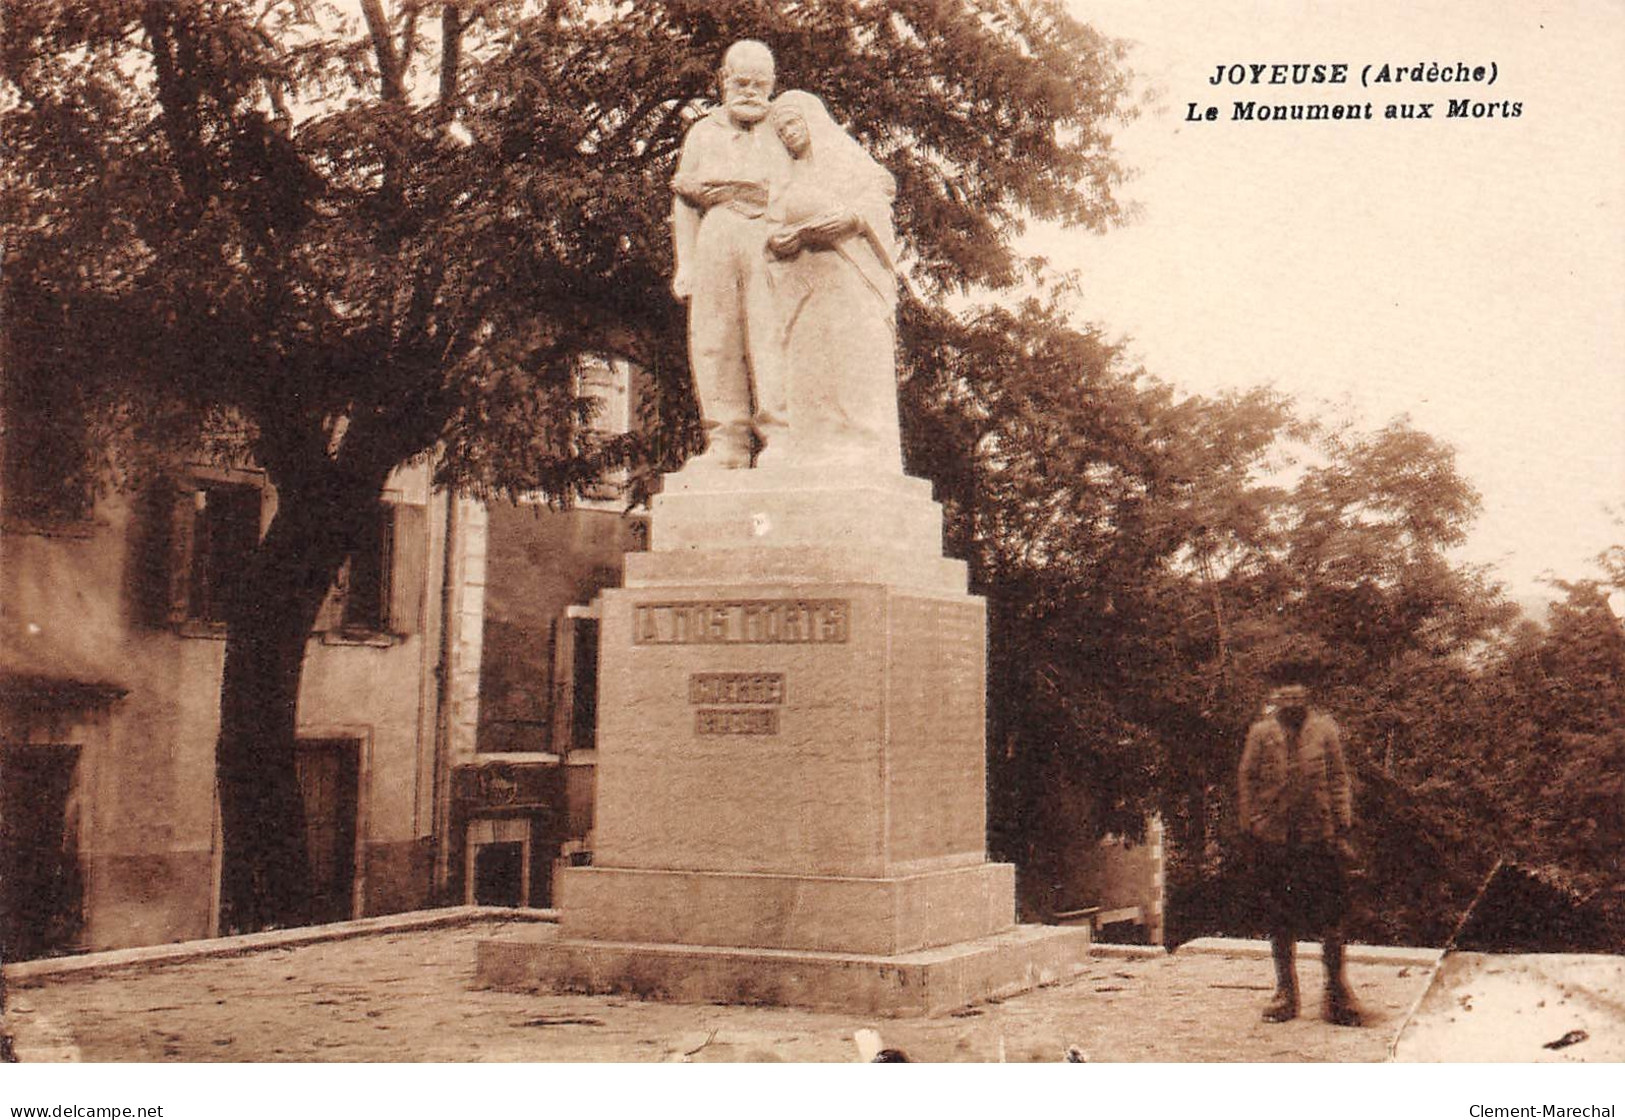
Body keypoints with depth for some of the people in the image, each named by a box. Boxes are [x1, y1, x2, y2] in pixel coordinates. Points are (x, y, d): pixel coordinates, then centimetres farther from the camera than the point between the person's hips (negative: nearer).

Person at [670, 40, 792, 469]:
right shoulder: (703, 133, 26)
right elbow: (684, 201, 19)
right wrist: (685, 263, 7)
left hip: (770, 236, -2)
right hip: (716, 235, 2)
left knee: (772, 333, -15)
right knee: (713, 338, -8)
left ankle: (781, 435, -20)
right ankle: (726, 442, -10)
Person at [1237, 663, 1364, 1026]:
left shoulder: (1325, 730, 5)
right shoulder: (1261, 733, 4)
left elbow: (1339, 780, 6)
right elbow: (1248, 782, 7)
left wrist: (1343, 829, 0)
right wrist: (1252, 828, 1)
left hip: (1319, 836, -1)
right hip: (1274, 838, 1)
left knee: (1330, 916, -1)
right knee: (1280, 921, 7)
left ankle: (1337, 992, 9)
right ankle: (1285, 993, 18)